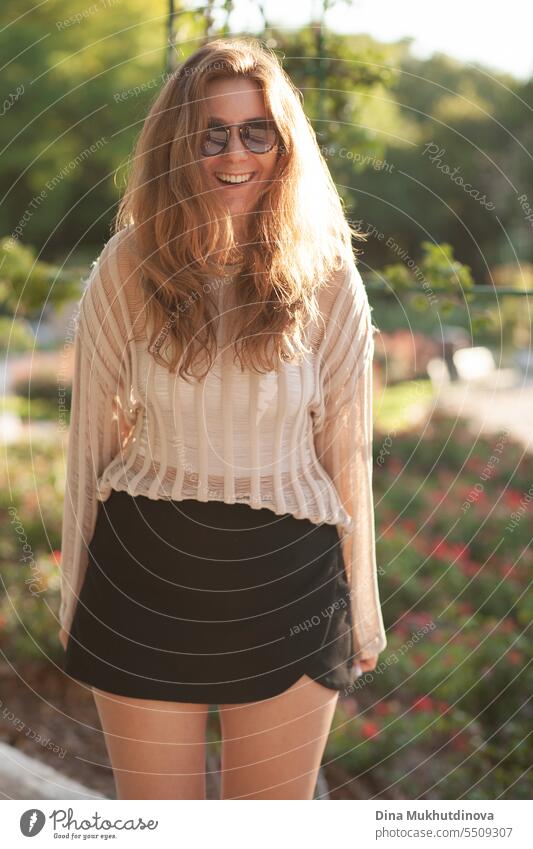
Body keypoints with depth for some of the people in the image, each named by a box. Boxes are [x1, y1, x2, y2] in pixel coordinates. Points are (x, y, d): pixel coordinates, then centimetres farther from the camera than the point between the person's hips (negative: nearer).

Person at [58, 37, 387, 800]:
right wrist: (74, 593, 6)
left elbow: (345, 450, 1)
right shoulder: (127, 270, -5)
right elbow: (92, 439, 1)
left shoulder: (326, 279, -5)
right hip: (144, 583, 0)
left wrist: (362, 604, 5)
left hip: (286, 588, 0)